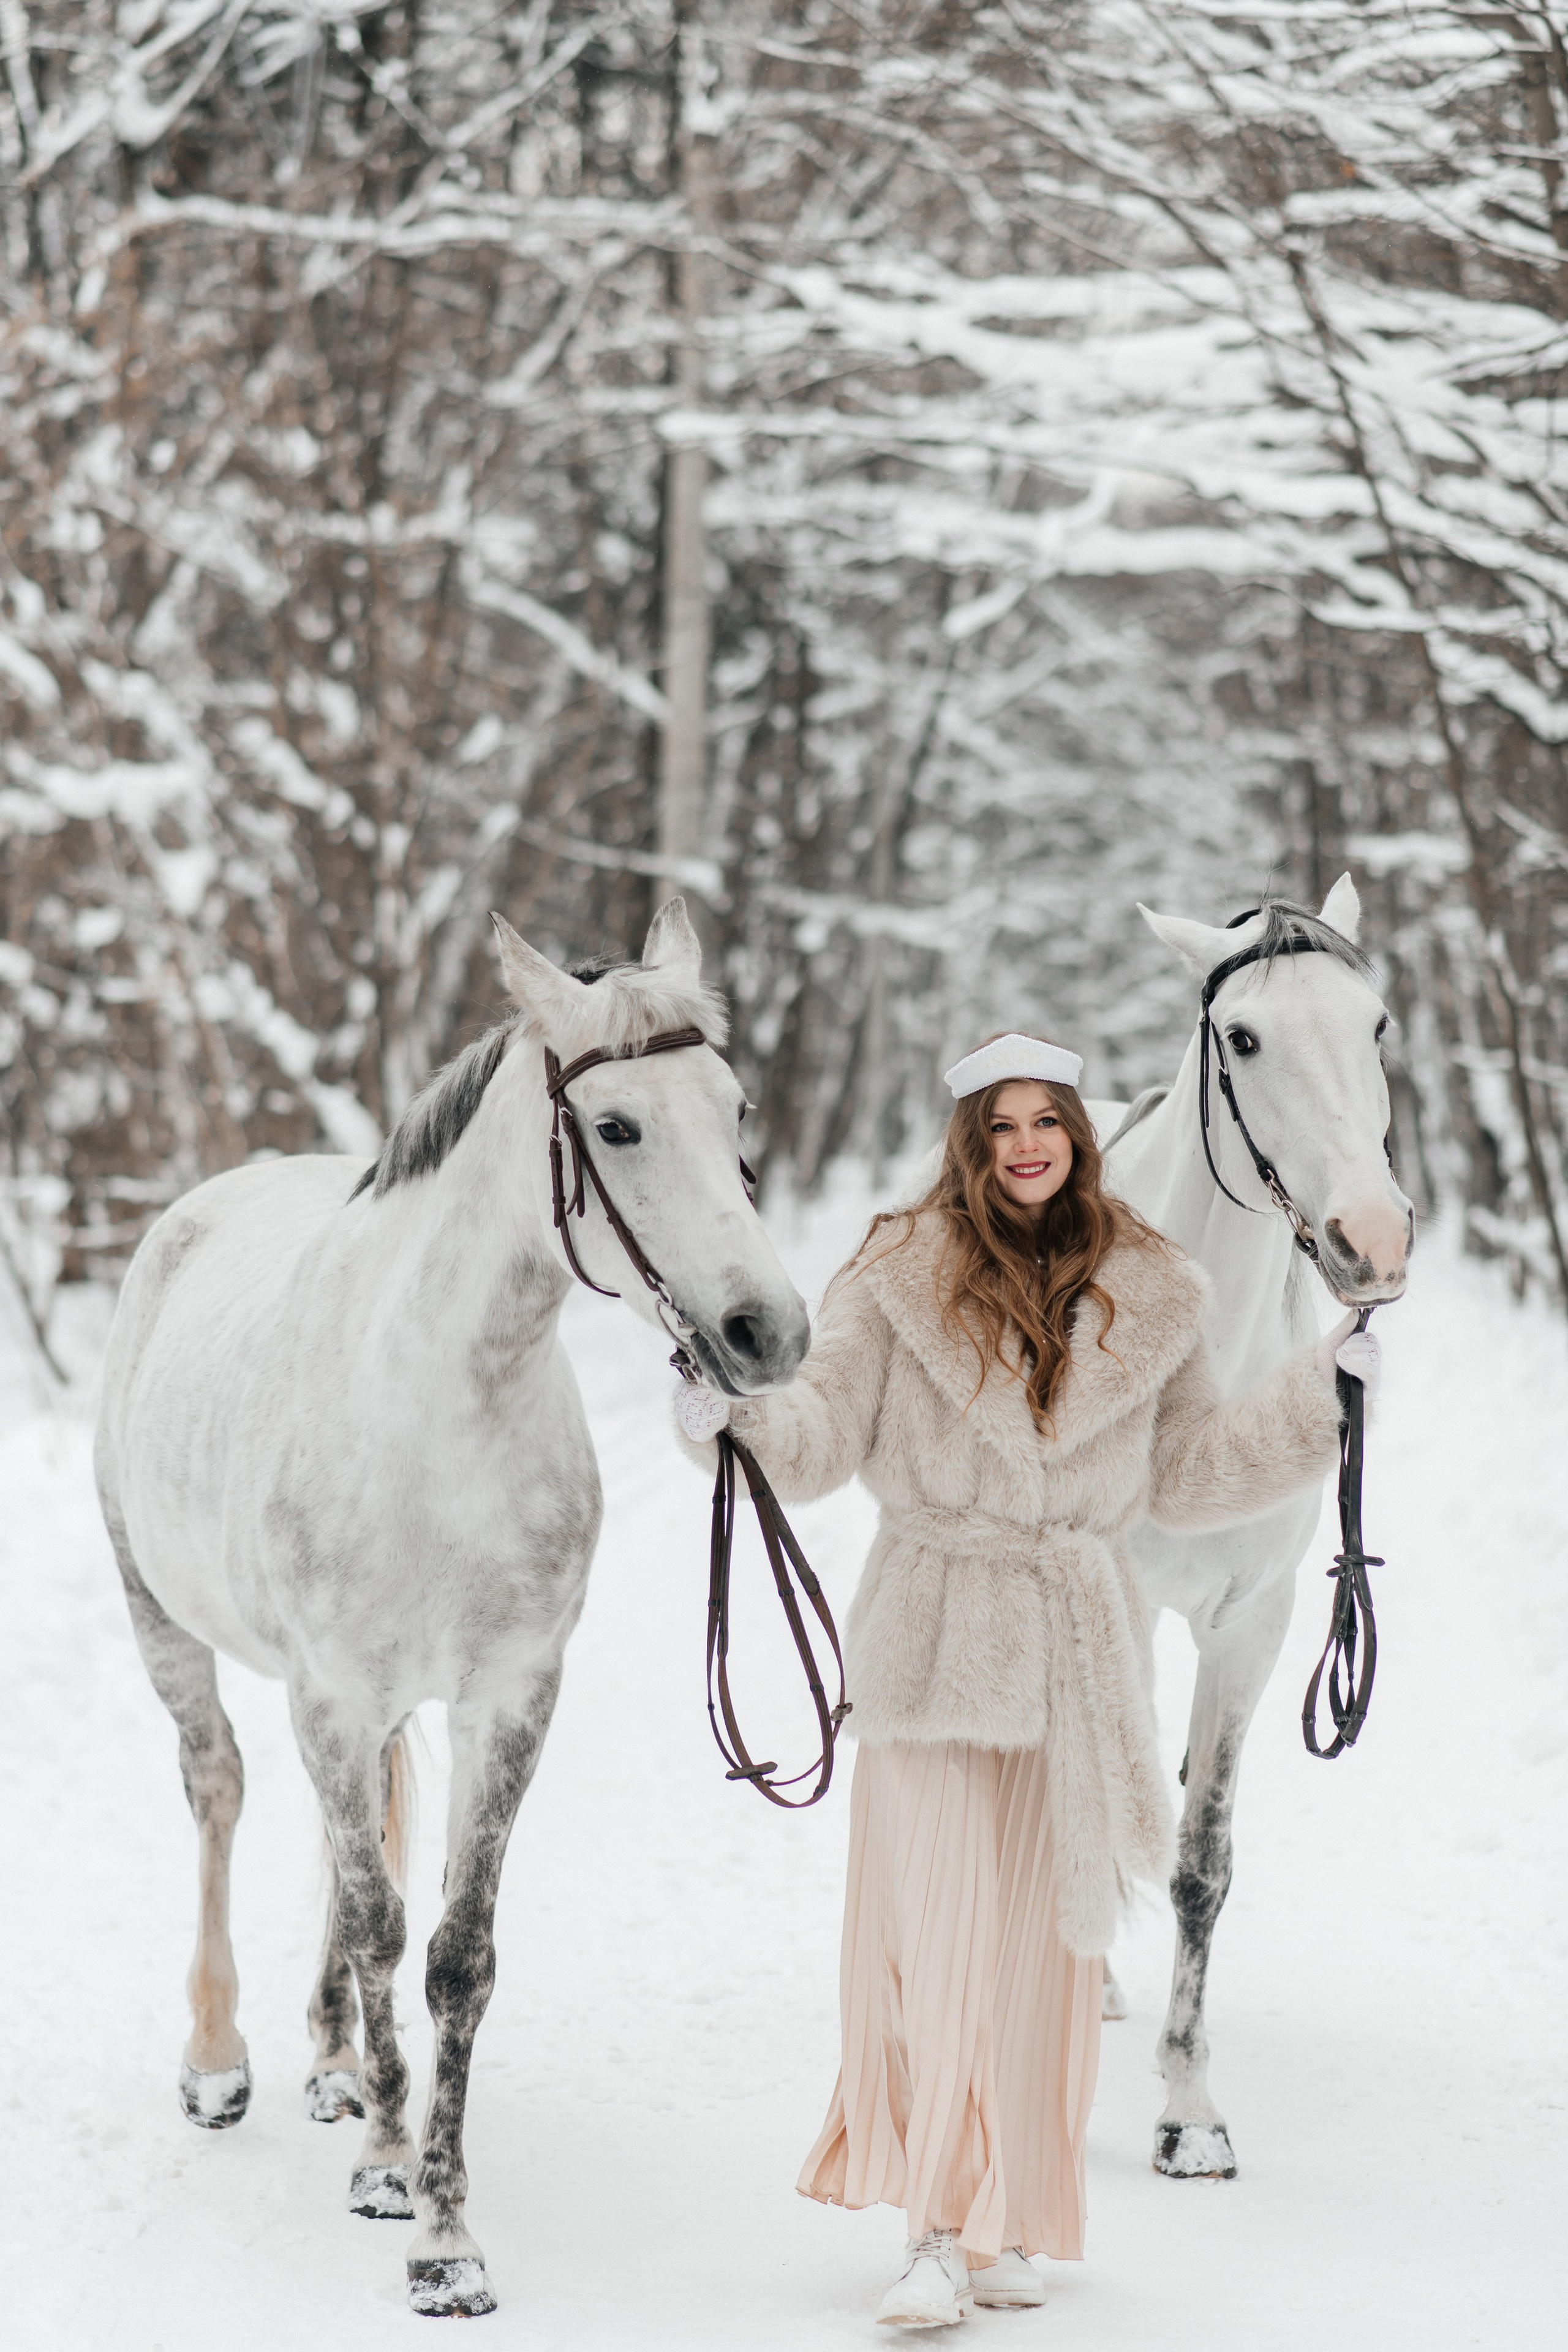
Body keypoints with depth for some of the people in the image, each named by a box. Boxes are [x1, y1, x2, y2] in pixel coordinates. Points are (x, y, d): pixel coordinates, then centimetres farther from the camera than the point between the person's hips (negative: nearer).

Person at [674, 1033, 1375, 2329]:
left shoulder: (1150, 1299, 6)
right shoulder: (903, 1277, -2)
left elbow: (1186, 1474, 14)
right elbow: (821, 1438, -5)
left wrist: (1322, 1396, 8)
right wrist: (734, 1407, -24)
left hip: (1079, 1656, 3)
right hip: (936, 1646, -3)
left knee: (1046, 1940, 6)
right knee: (932, 1933, -7)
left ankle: (1006, 2222, 18)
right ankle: (937, 2235, -5)